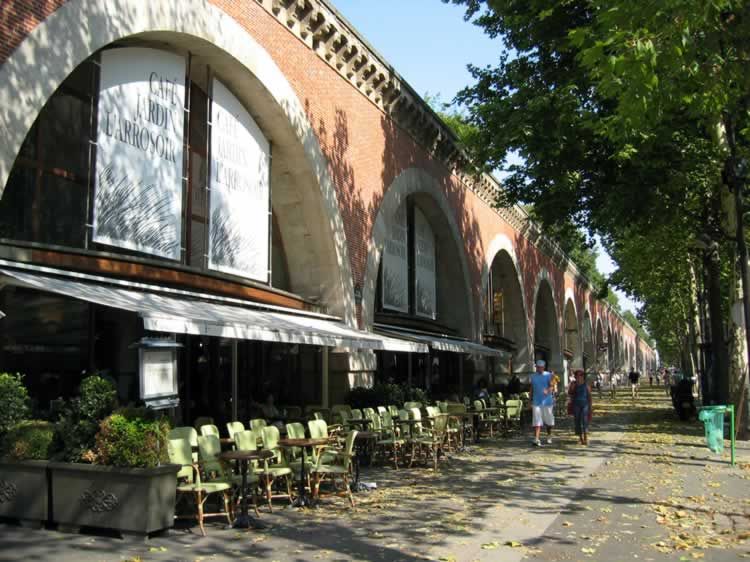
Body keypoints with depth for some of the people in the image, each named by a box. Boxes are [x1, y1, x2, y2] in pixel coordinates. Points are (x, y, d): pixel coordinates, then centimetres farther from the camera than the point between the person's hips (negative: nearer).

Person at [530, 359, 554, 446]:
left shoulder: (548, 375, 0)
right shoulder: (533, 376, 11)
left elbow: (551, 386, -14)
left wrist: (547, 391, -36)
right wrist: (530, 400, 13)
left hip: (547, 401, -1)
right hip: (536, 402, 2)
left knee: (548, 420, 10)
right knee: (537, 421, -8)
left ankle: (549, 437, 32)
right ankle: (536, 439, -13)